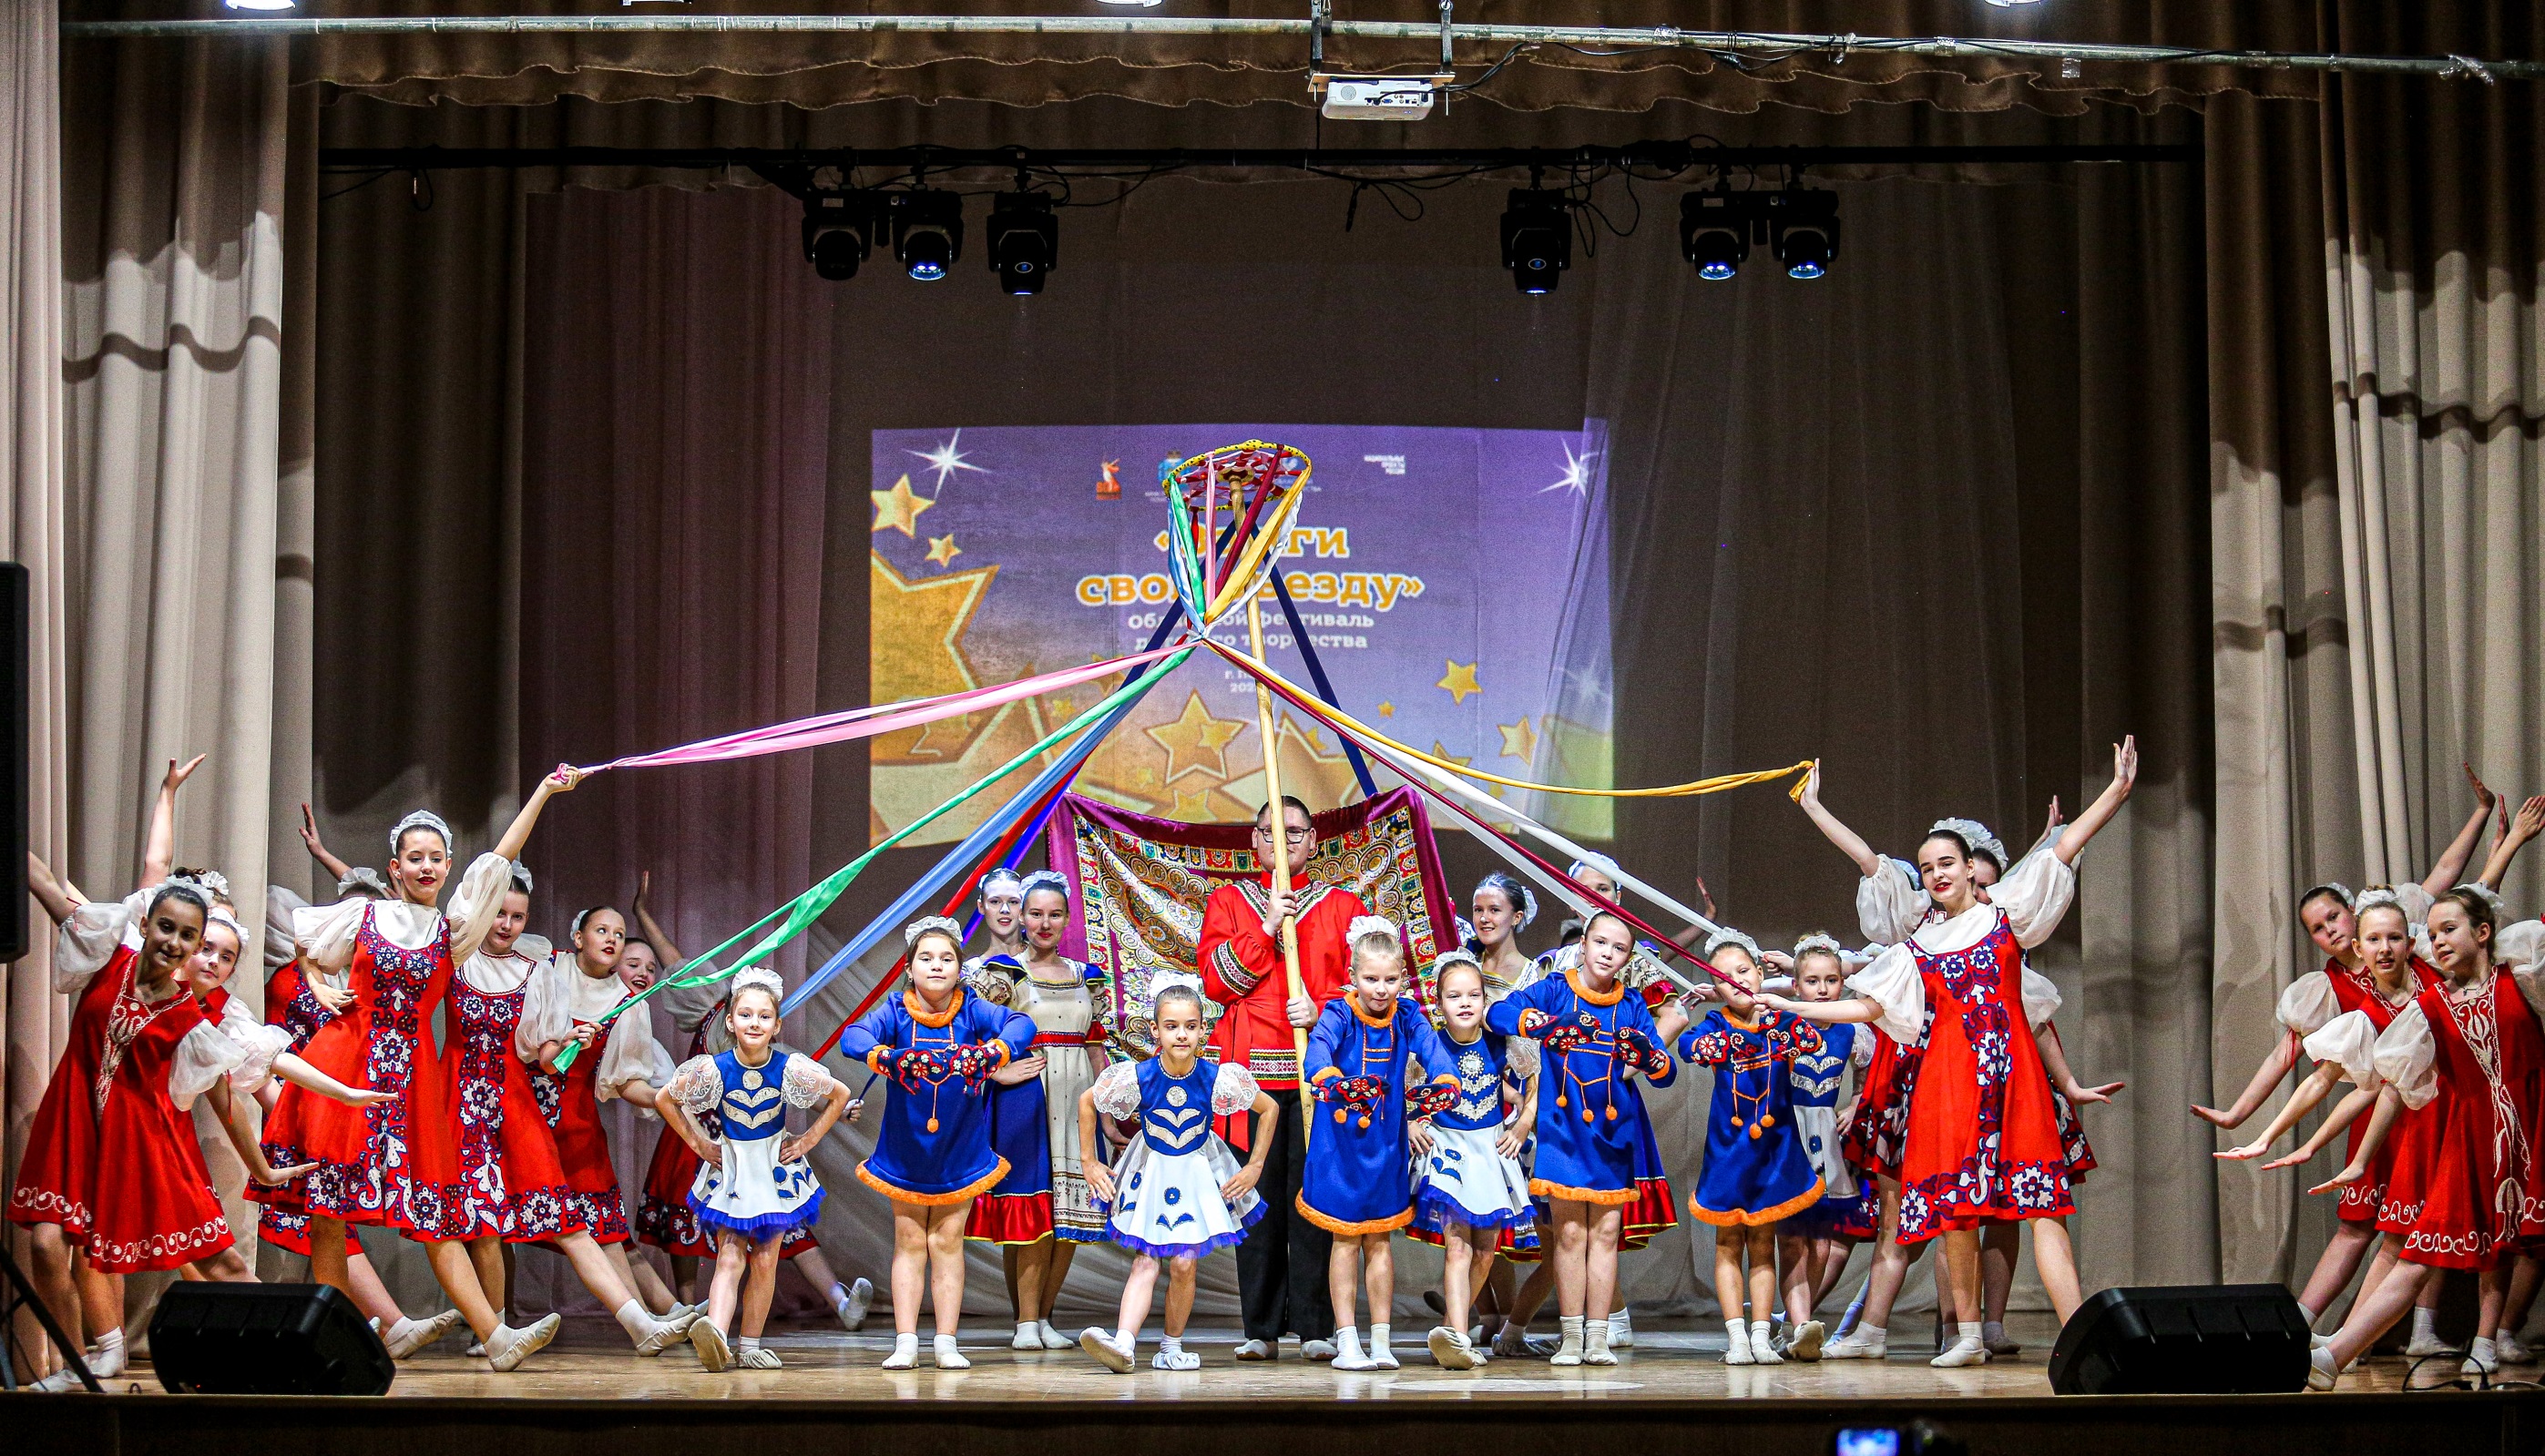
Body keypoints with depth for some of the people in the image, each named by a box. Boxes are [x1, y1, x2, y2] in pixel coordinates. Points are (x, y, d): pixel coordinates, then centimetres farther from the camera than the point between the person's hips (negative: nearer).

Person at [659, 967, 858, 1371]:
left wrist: (807, 1140, 0)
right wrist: (698, 1143, 1)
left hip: (776, 1168, 1)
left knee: (765, 1261, 3)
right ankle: (715, 1334, -30)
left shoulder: (790, 1069, -14)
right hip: (729, 1169, -1)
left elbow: (840, 1095, 1)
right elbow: (666, 1099, 1)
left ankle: (749, 1345, 11)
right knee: (729, 1258, -13)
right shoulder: (714, 1069, -15)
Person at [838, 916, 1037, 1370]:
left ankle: (947, 1344, 10)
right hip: (905, 1148, 0)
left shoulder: (972, 1010, -11)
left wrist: (993, 1052, -47)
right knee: (908, 1242, 7)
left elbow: (1021, 1025, -25)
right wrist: (884, 1056, -49)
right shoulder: (896, 1010, -11)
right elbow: (852, 1036, -27)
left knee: (948, 1242, 7)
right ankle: (905, 1344, 9)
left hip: (960, 1150, 0)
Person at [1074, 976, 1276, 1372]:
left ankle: (1172, 1347, 13)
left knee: (1183, 1264, -4)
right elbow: (1086, 1102, -2)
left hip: (1198, 1173, 0)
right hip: (1150, 1173, 0)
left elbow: (1269, 1108, -4)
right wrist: (1089, 1163, 0)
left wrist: (1255, 1168, -2)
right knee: (1144, 1263, -9)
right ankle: (1123, 1343, -23)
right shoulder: (1137, 1077, -20)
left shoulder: (1218, 1079, -20)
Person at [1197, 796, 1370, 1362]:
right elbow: (1215, 980, 2)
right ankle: (1261, 1329, 2)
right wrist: (1267, 926, -7)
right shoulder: (1228, 902, 16)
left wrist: (1322, 1009, -10)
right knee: (1258, 1198, -3)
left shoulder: (1343, 906, 16)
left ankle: (1315, 1327, -2)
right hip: (1250, 1069, 0)